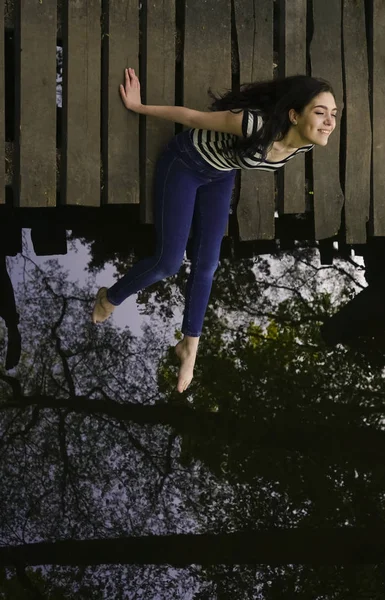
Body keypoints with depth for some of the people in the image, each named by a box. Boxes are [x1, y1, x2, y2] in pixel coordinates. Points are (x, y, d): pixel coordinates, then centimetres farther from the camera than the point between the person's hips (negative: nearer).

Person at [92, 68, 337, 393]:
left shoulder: (305, 143, -21)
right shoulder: (257, 126, -42)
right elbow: (192, 116, -28)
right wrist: (139, 107, -16)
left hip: (220, 175, 6)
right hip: (184, 164, -6)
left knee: (206, 265, 9)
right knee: (169, 262, -5)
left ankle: (190, 346, 26)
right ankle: (109, 298, 23)